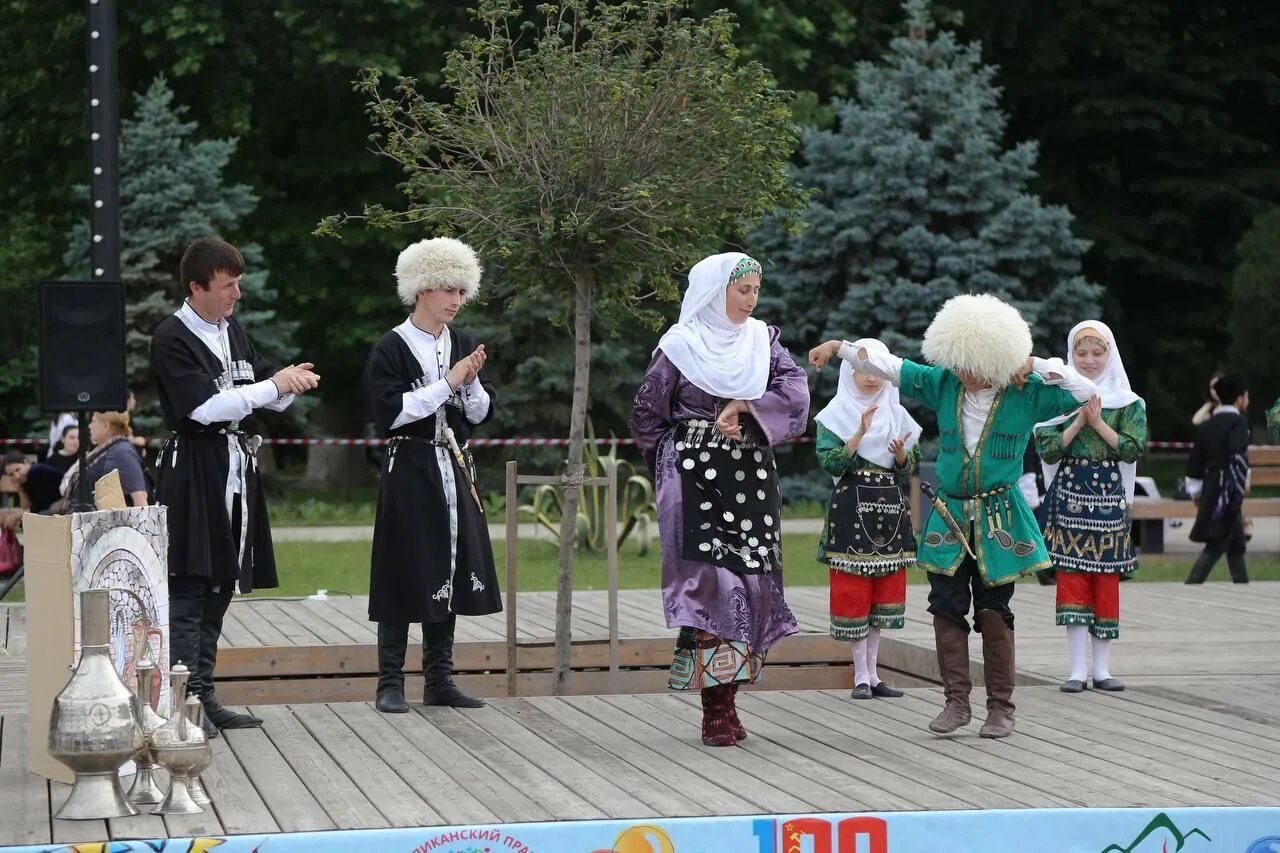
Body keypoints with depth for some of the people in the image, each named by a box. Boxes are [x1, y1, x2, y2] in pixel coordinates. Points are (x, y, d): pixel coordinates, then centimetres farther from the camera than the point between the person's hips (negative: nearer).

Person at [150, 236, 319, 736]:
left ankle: (204, 696, 16)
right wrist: (274, 383, -19)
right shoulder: (172, 338, -10)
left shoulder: (232, 332, 13)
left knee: (218, 587, 10)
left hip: (236, 469, 8)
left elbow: (270, 399, 18)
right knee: (189, 589, -9)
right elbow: (203, 406, -19)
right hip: (193, 473, -8)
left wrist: (291, 383, -5)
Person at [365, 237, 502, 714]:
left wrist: (472, 383, -11)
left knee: (448, 575, 8)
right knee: (404, 576, -4)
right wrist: (448, 382, -17)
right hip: (409, 472, -5)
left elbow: (482, 414, 10)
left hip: (454, 472, 6)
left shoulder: (463, 345, 9)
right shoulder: (391, 349, -7)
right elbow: (391, 412, -17)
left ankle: (439, 679, 15)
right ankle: (390, 683, 2)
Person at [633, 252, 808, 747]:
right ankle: (715, 710, -11)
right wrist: (677, 462, 7)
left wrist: (742, 408, -15)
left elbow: (795, 389, -6)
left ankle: (727, 696, 8)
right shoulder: (681, 345, -1)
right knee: (710, 579, -12)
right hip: (699, 479, -4)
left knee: (750, 580, 0)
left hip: (752, 478, 4)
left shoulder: (762, 340, 10)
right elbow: (647, 415, 5)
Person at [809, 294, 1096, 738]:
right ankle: (957, 701, 8)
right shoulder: (943, 384, 1)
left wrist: (1037, 366, -14)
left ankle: (1000, 705, 9)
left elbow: (1086, 393, -9)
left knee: (994, 611, 0)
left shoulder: (1027, 393, -6)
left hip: (998, 518, -3)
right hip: (948, 514, 3)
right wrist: (838, 346, 0)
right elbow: (889, 366, 4)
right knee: (947, 608, 1)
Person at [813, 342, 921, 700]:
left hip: (890, 508, 4)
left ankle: (872, 673, 13)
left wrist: (901, 453, -10)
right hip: (851, 506, -4)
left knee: (883, 591, 6)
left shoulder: (896, 414, 11)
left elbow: (908, 471, 11)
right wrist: (860, 433, -21)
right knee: (854, 593, -4)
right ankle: (860, 676, 2)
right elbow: (831, 463, -12)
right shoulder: (836, 415, 0)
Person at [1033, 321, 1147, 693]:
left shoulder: (1128, 403, 6)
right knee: (1072, 578, -5)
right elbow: (1048, 450, -4)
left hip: (1109, 494, 1)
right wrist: (1079, 421, -12)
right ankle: (1077, 669, -2)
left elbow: (1133, 449, -6)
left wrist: (1098, 422, -12)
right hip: (1070, 492, -1)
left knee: (1106, 581, 2)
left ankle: (1102, 668, 8)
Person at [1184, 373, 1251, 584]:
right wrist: (1243, 485, -14)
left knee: (1236, 545, 19)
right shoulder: (1238, 422, -10)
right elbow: (1238, 458, -23)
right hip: (1227, 493, -9)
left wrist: (1196, 492, 21)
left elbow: (1195, 461, 14)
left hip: (1210, 490, 9)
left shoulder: (1207, 426, 12)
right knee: (1216, 545, -9)